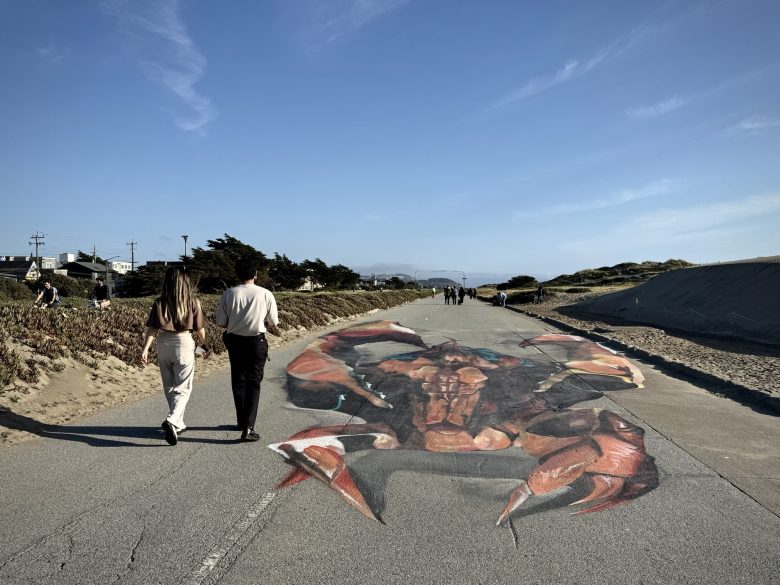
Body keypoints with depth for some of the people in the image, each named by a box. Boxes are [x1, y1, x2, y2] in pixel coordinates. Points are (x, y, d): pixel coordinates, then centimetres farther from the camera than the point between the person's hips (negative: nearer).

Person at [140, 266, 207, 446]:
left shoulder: (159, 303, -1)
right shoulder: (193, 302, -5)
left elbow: (152, 328, -7)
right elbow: (199, 329, 1)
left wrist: (145, 348, -6)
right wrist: (204, 344, 17)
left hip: (164, 344, 3)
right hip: (184, 343, -3)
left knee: (169, 387, 17)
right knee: (183, 389, 5)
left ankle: (178, 425, 28)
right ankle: (171, 421, -17)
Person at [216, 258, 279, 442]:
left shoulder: (229, 294, -7)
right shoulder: (266, 294, -10)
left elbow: (220, 323, -3)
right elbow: (273, 324, -4)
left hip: (235, 342, 2)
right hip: (257, 342, -2)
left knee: (238, 382, 17)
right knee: (253, 383, 4)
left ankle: (241, 420, 32)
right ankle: (248, 427, -5)